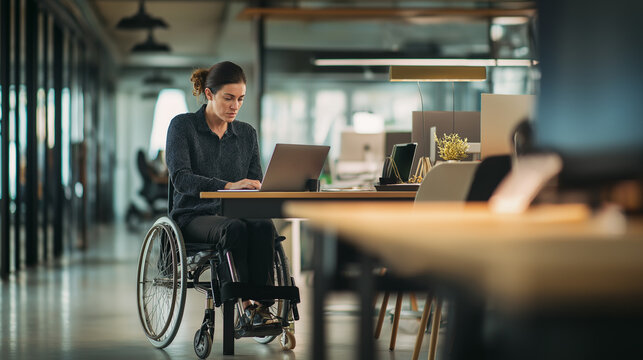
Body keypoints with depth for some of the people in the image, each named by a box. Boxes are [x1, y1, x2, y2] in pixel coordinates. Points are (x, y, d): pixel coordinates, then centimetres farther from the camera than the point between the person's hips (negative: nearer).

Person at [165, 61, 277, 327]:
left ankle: (259, 305, -36)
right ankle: (246, 305, -37)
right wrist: (228, 186, -30)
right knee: (235, 228, -37)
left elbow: (256, 183, 12)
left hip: (234, 214, 4)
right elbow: (180, 178, -15)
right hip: (193, 217, -4)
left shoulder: (247, 134, 14)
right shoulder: (182, 126, -1)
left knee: (264, 226, -32)